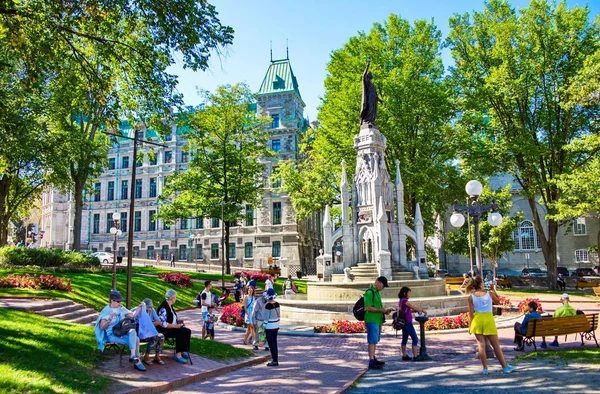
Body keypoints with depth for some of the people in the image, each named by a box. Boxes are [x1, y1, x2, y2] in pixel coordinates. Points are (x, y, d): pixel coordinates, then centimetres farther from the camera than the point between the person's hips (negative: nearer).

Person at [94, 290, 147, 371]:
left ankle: (133, 356, -30)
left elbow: (133, 315, 13)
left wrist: (140, 308, 0)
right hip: (112, 335, -5)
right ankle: (137, 362, -17)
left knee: (133, 331, -30)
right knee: (135, 340, -25)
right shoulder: (106, 311, -3)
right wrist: (109, 320, -26)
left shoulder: (121, 308, 12)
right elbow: (102, 327, -9)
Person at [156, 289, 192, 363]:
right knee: (181, 332, -31)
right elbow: (163, 323, -25)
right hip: (164, 330, -10)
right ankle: (178, 355, -28)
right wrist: (175, 326, -24)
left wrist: (177, 321, 8)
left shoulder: (170, 306, 12)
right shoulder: (163, 307, -19)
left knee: (188, 331, -9)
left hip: (172, 327, 10)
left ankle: (184, 351, -6)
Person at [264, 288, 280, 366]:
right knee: (274, 343, 15)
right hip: (276, 325, 7)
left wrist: (264, 327, -6)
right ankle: (275, 359, 21)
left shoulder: (268, 305, -19)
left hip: (269, 326, -7)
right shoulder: (277, 304, 1)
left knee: (271, 344, 1)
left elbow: (266, 317, -15)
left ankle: (275, 361, 4)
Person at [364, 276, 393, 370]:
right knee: (372, 341, -8)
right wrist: (381, 310, -18)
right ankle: (371, 362, -6)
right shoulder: (369, 292, -14)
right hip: (372, 320, -10)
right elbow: (368, 308, -20)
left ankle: (374, 359, 24)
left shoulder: (377, 292, 18)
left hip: (377, 320, 10)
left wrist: (384, 310, 10)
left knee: (375, 341, 15)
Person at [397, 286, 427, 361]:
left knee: (404, 339, 13)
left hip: (403, 323, 9)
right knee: (415, 339, -3)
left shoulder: (400, 301, 12)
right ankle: (415, 356, -3)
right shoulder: (405, 300, -16)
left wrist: (416, 310, 6)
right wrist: (422, 310, 1)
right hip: (407, 323, -9)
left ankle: (404, 356, 19)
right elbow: (414, 307, -13)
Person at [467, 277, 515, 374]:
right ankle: (505, 367, 19)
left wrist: (470, 326, 2)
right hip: (488, 319, 0)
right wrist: (493, 289, 20)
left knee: (481, 345, 5)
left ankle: (485, 369, 6)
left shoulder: (471, 297, -3)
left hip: (477, 320, 0)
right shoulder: (489, 294, -3)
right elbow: (498, 301, 17)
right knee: (496, 345, 9)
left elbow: (471, 312, -4)